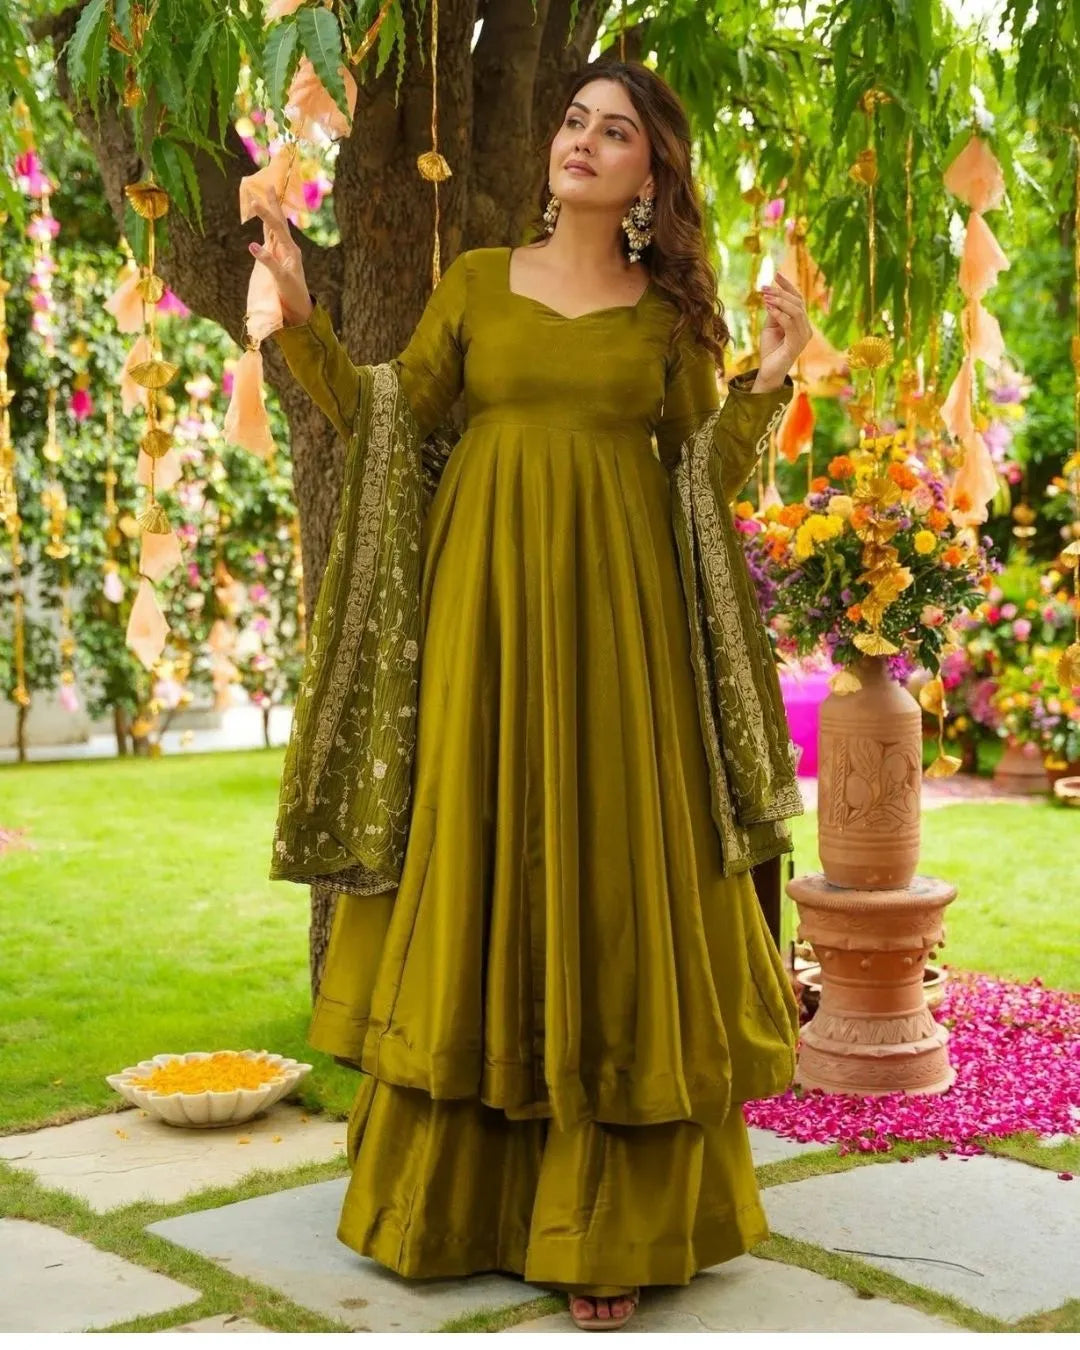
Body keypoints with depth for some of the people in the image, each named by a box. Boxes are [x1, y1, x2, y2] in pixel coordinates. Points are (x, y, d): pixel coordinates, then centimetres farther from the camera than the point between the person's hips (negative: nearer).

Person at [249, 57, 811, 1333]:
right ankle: (449, 1191, 16)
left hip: (611, 616, -1)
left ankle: (608, 1223, 5)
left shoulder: (671, 312, 8)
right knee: (470, 864, 3)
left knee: (606, 881, -2)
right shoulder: (477, 281, 10)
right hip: (483, 609, 1)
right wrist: (299, 315, -5)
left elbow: (706, 479, 5)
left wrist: (769, 380, -7)